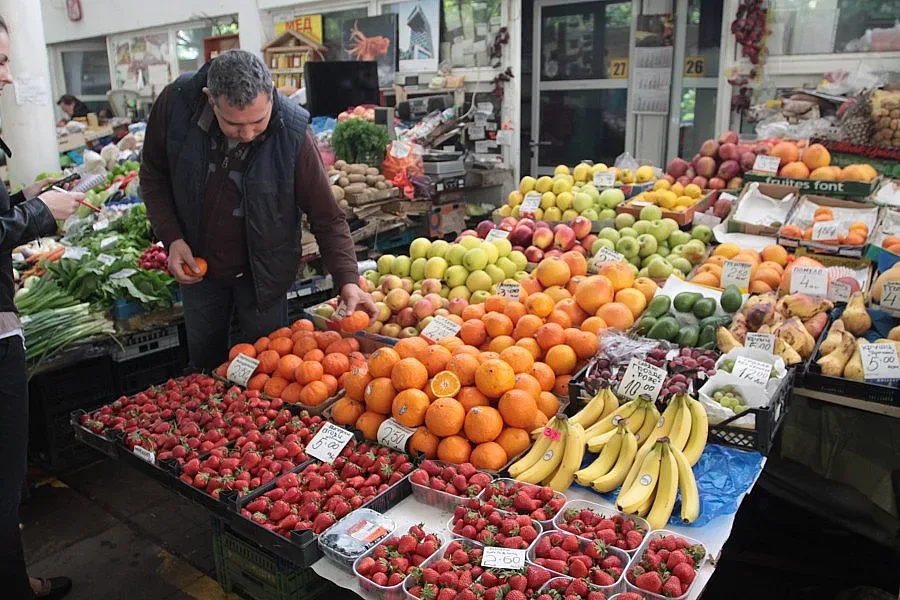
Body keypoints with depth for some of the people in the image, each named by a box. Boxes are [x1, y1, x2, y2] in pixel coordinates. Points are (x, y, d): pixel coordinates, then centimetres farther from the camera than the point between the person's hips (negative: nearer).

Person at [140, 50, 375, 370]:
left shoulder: (292, 131, -26)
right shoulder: (175, 103, -20)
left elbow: (327, 217, -20)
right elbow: (153, 175, -2)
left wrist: (348, 280, -30)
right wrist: (172, 238, -13)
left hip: (262, 273, -2)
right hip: (197, 265, 3)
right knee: (204, 363, 22)